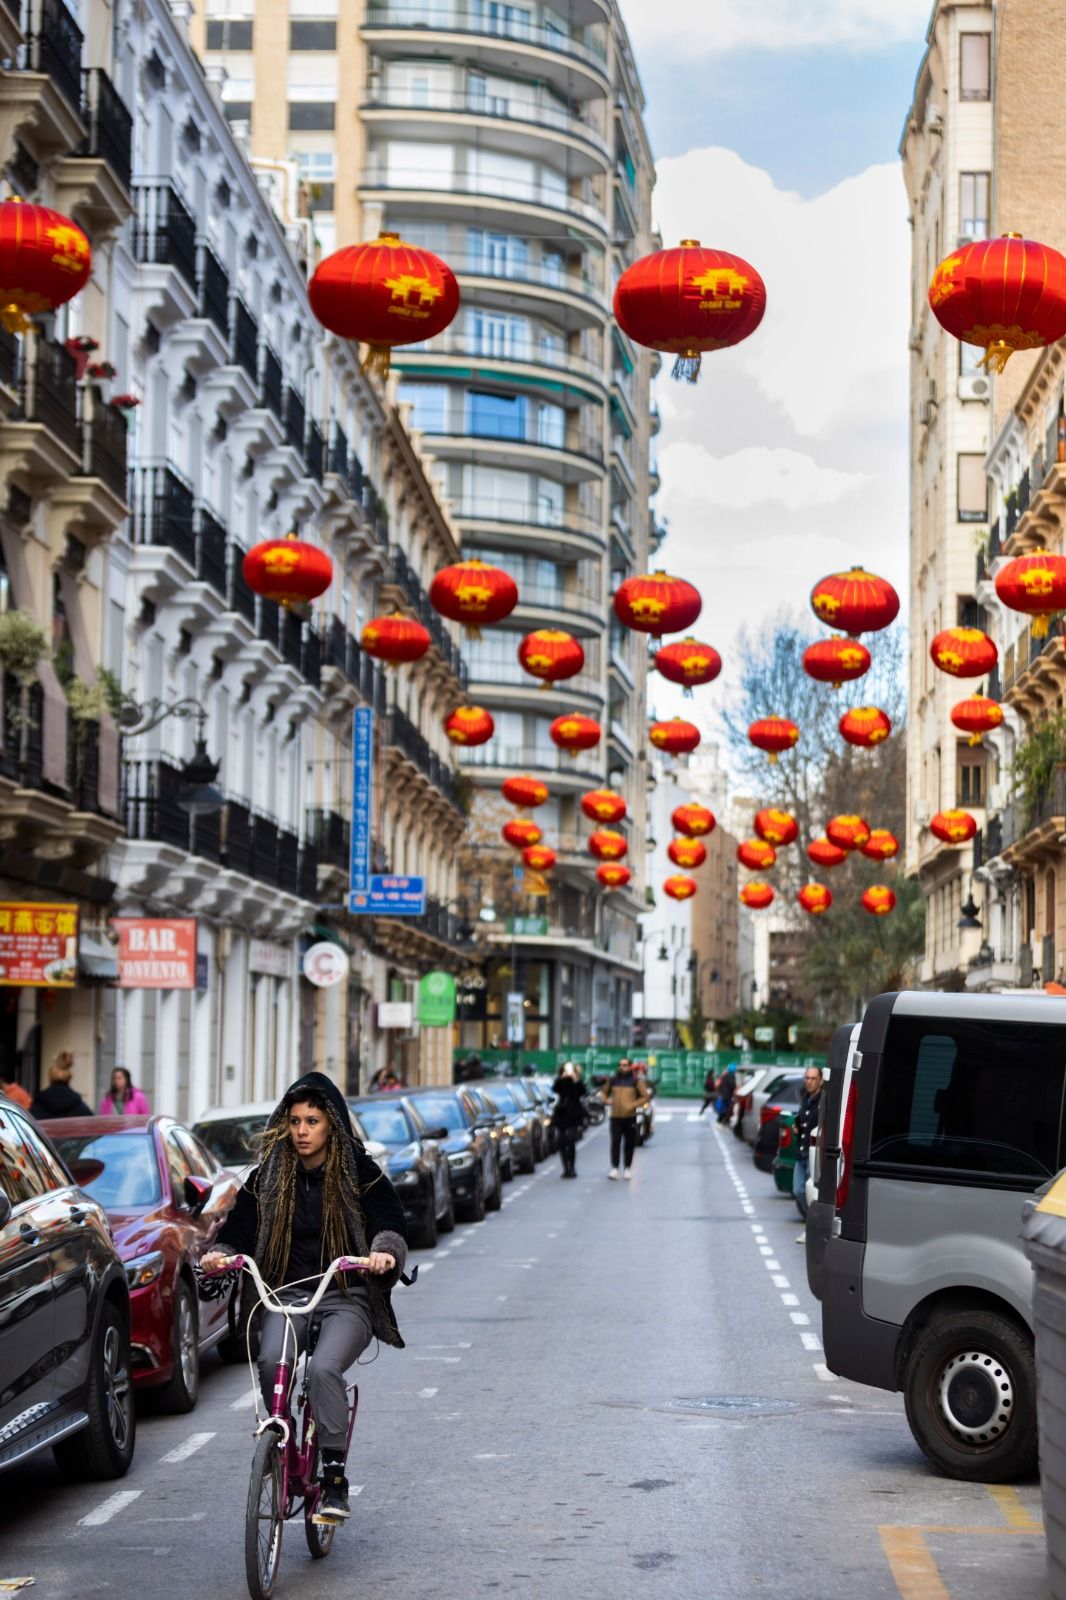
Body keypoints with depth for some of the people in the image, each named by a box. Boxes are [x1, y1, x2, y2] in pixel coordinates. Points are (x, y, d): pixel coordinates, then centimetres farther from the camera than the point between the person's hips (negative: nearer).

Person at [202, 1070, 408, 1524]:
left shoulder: (360, 1172, 1)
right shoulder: (268, 1176, 10)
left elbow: (390, 1224, -8)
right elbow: (240, 1228, 7)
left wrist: (384, 1252, -30)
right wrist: (221, 1254, -15)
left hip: (347, 1299, -3)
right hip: (287, 1295, 3)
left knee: (324, 1367, -30)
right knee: (270, 1362, -27)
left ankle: (334, 1477, -20)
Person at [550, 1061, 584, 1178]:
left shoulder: (577, 1083, 3)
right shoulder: (561, 1081, 7)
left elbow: (582, 1092, -17)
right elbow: (554, 1089, -14)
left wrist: (576, 1080, -26)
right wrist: (562, 1078, -25)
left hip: (573, 1116, -3)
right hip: (561, 1115, 3)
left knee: (571, 1142, -14)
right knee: (562, 1143, 3)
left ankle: (572, 1168, -6)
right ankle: (566, 1168, 11)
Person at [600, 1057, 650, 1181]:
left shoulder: (636, 1081, 2)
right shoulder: (613, 1080, 11)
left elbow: (645, 1097, -1)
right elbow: (604, 1092, 24)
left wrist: (633, 1105, -14)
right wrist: (605, 1100, 2)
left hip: (630, 1117, -1)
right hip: (616, 1117, 1)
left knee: (629, 1144, 4)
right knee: (615, 1142, -9)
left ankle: (627, 1168, 14)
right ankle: (614, 1168, -6)